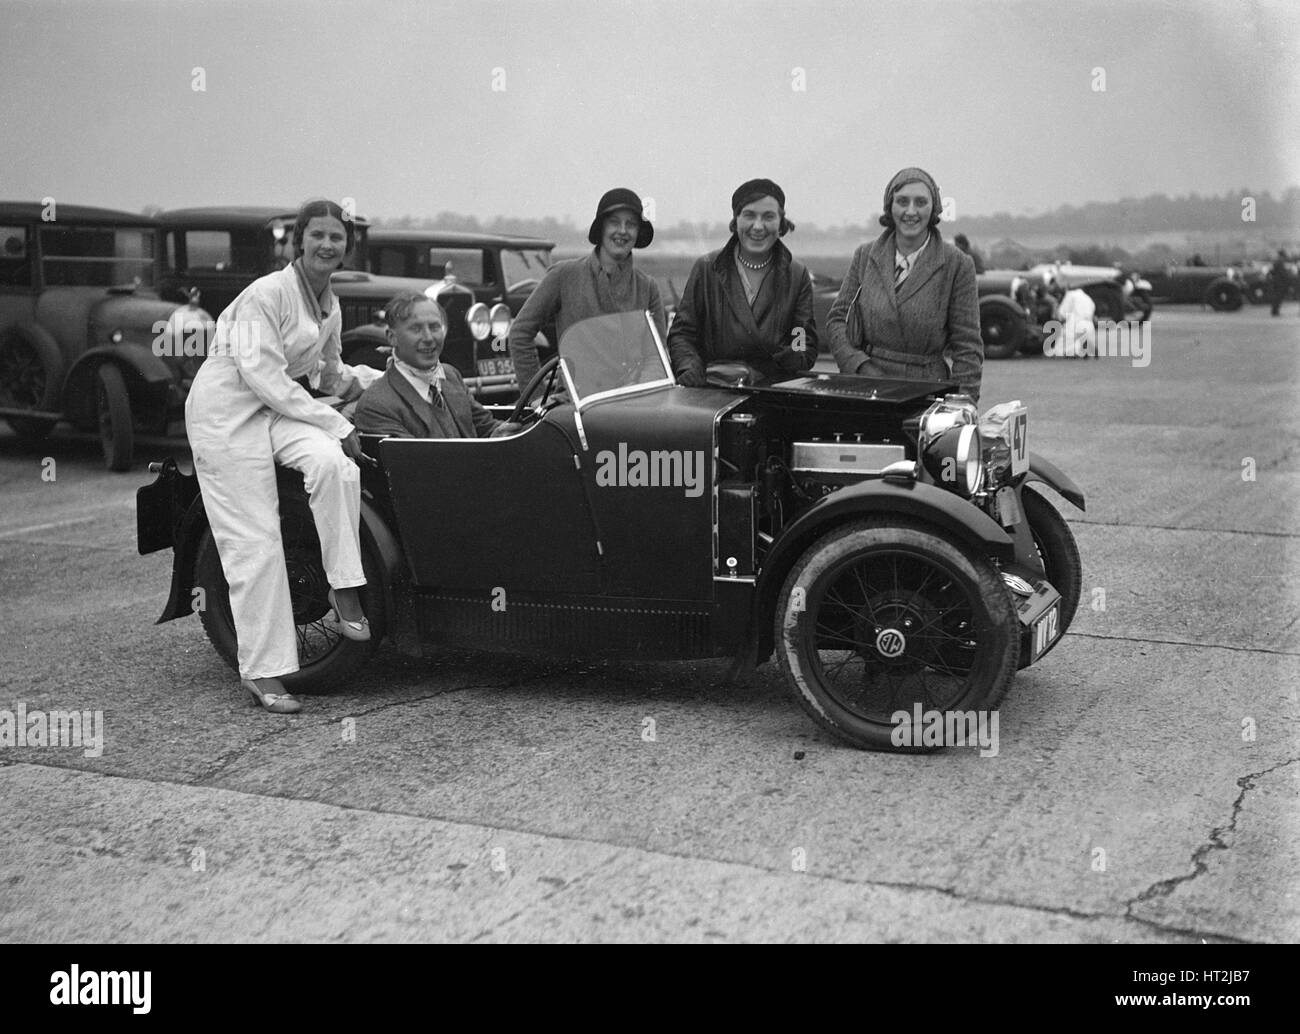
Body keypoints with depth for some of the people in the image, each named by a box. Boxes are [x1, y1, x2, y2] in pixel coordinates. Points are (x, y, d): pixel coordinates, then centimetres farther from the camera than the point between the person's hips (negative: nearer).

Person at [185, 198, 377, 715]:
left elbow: (326, 373, 25)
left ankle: (344, 593, -17)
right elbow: (263, 376, -22)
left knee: (333, 462, -27)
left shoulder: (330, 307, 10)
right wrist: (336, 426, -21)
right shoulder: (265, 294, -16)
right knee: (254, 542, -9)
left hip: (278, 407, 6)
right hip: (226, 411, -6)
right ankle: (262, 673, -2)